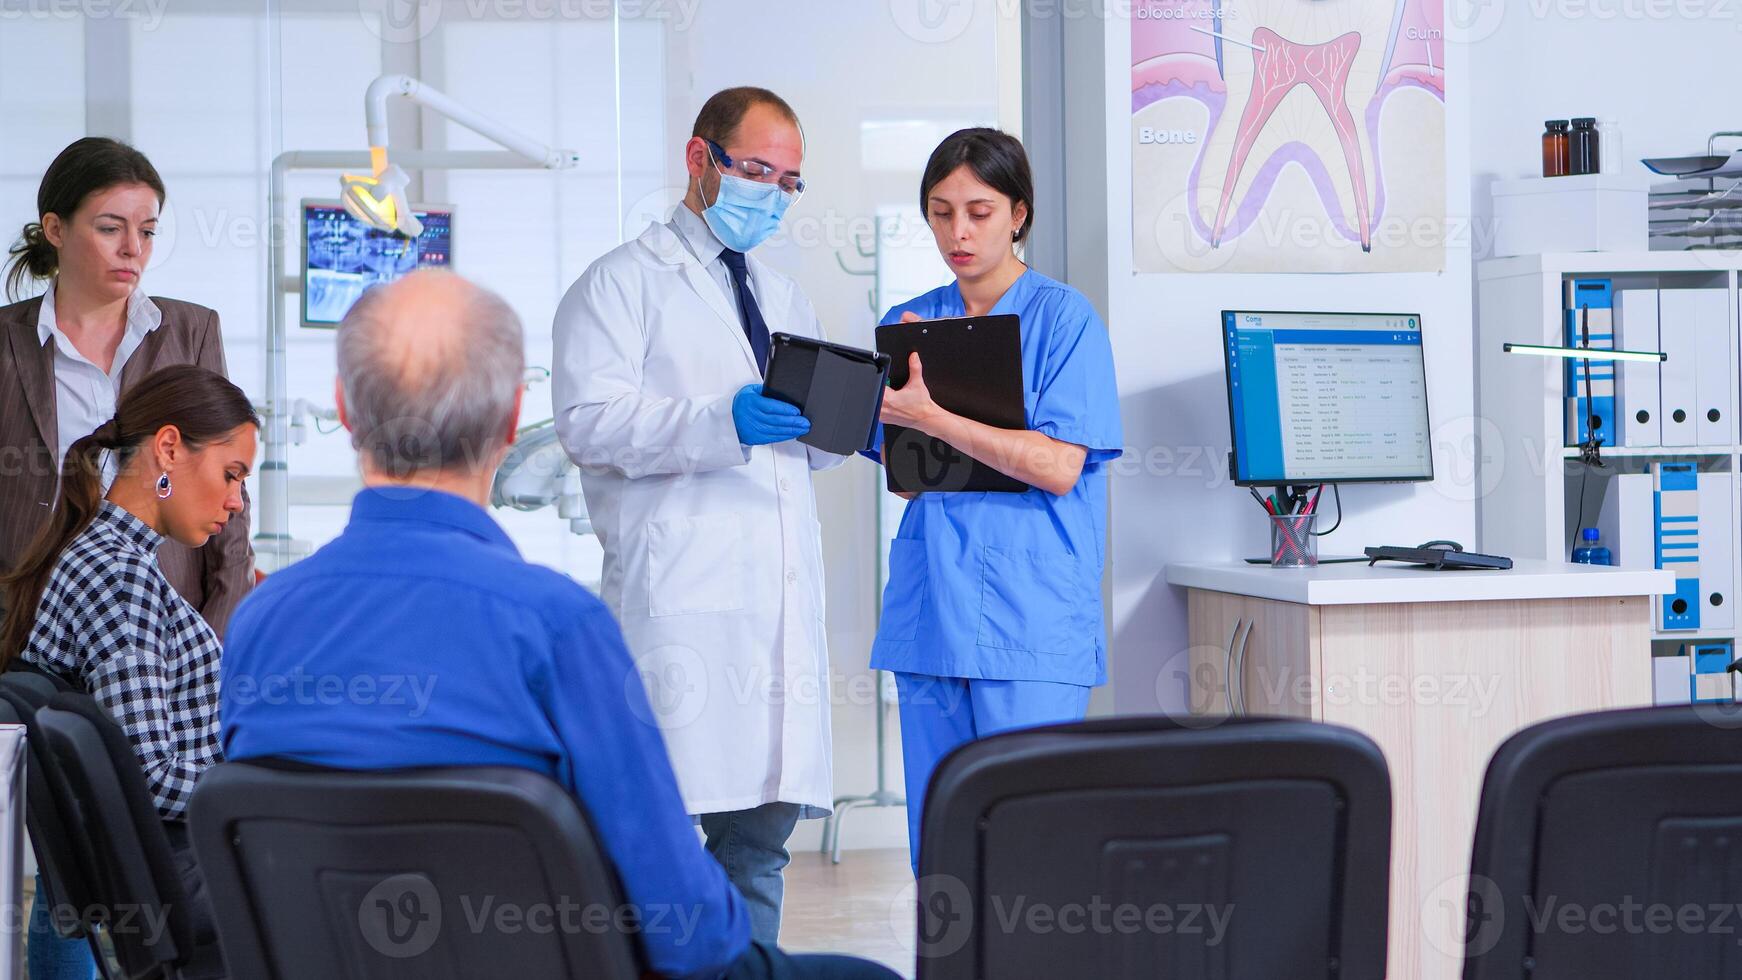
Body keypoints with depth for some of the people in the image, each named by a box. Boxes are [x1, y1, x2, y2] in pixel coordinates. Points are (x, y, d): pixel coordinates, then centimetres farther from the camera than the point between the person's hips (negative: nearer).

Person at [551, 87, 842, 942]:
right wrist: (720, 422, -22)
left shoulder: (784, 300, 27)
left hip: (779, 592, 7)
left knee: (760, 834, 6)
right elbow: (589, 420, -9)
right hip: (677, 592, -7)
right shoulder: (622, 283, 4)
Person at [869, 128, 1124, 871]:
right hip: (930, 610, 5)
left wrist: (931, 417, -18)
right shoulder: (908, 325, 13)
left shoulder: (1064, 319, -2)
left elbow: (1058, 466, -12)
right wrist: (906, 385, -6)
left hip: (1031, 622, -5)